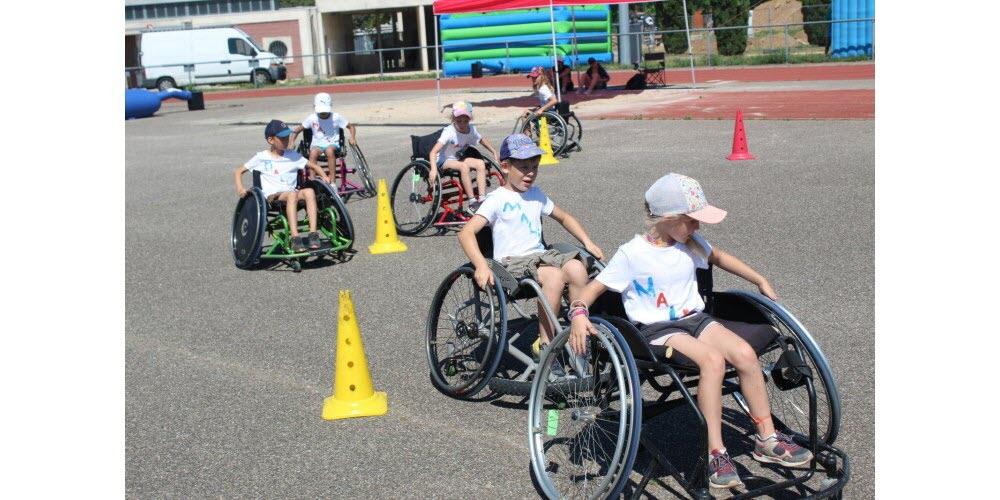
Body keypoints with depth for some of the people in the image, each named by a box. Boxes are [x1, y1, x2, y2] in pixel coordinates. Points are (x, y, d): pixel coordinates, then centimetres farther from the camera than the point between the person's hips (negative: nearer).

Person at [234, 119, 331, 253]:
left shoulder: (292, 155, 17)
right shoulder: (262, 158, 8)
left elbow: (313, 166, 21)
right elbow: (238, 171, 11)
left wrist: (324, 176, 0)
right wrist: (239, 188, -7)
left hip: (291, 194, 4)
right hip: (272, 197, -3)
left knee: (309, 191, -30)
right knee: (292, 194, -37)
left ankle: (313, 235, -36)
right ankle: (295, 239, -46)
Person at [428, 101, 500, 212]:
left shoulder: (471, 130, -9)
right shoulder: (449, 132, -25)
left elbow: (482, 140, 14)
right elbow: (433, 152, -32)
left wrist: (494, 153, 9)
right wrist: (434, 170, -44)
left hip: (459, 159, 6)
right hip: (444, 161, -6)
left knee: (480, 163, -19)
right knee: (464, 166, -33)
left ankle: (482, 198, -20)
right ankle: (472, 202, -28)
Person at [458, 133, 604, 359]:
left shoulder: (536, 194, 17)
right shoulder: (498, 199, -4)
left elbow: (564, 217, 31)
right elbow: (466, 233, -14)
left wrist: (588, 242, 17)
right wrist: (481, 265, -30)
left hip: (540, 255, 6)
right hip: (511, 262, -6)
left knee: (576, 268, -24)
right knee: (555, 276, -33)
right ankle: (545, 344, -21)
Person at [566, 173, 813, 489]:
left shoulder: (690, 243, 9)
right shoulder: (631, 254, -9)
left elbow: (718, 257, 28)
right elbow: (594, 287, -8)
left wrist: (760, 281, 27)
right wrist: (579, 314, -28)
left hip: (694, 318, 6)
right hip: (657, 329, -6)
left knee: (745, 353, -21)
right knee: (713, 360, -33)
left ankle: (767, 439, -5)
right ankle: (715, 454, -25)